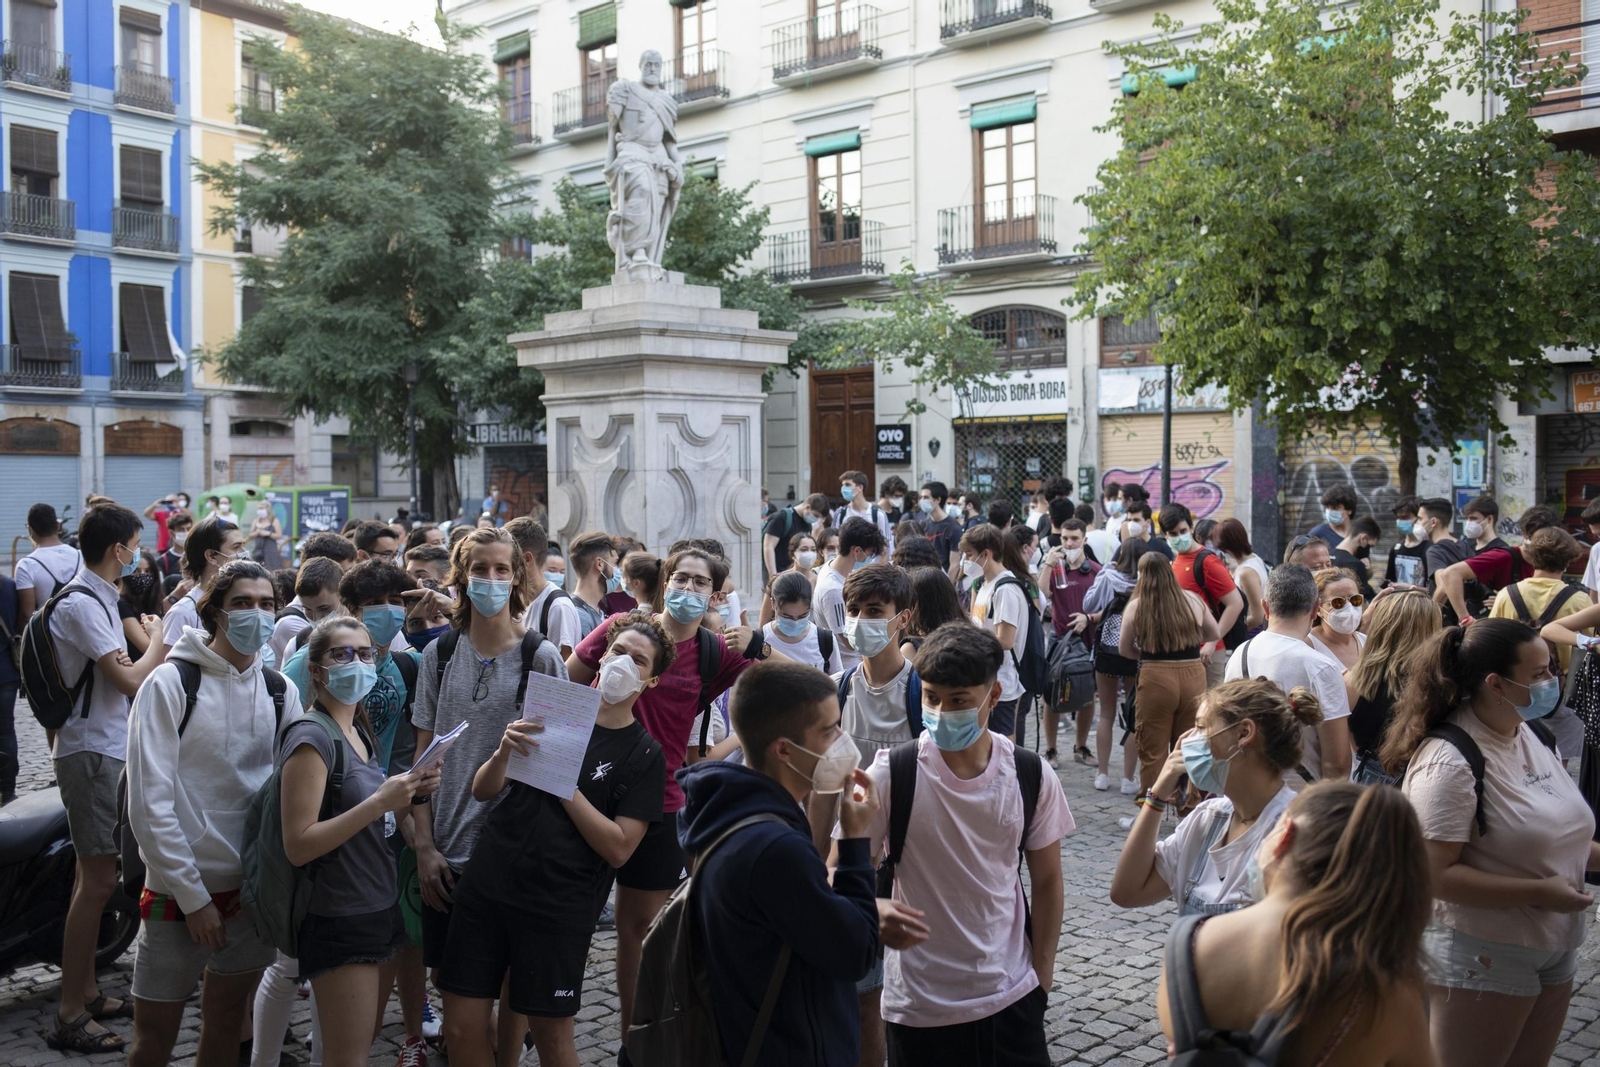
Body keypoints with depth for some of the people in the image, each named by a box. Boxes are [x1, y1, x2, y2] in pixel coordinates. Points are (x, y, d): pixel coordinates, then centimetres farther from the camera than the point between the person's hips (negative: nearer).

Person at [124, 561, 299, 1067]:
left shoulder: (279, 690, 3)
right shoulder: (170, 683, -10)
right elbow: (149, 804, -13)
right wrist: (194, 896, -13)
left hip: (253, 888, 4)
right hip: (180, 892, -4)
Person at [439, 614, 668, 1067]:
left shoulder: (644, 753, -3)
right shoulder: (546, 709, 9)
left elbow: (619, 848, -12)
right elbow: (483, 791, 7)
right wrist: (504, 752, -14)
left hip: (557, 909, -3)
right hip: (486, 888, 3)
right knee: (462, 1027, 5)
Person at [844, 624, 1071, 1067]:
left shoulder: (1031, 777, -5)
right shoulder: (892, 773, -14)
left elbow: (1046, 881, 5)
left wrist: (1042, 976, 4)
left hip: (1013, 997, 2)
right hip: (919, 1006, -2)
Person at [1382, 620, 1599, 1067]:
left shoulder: (1533, 734, 4)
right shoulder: (1449, 761, -23)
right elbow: (1433, 874, -26)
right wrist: (1539, 892, -22)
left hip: (1554, 948, 8)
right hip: (1483, 958, -8)